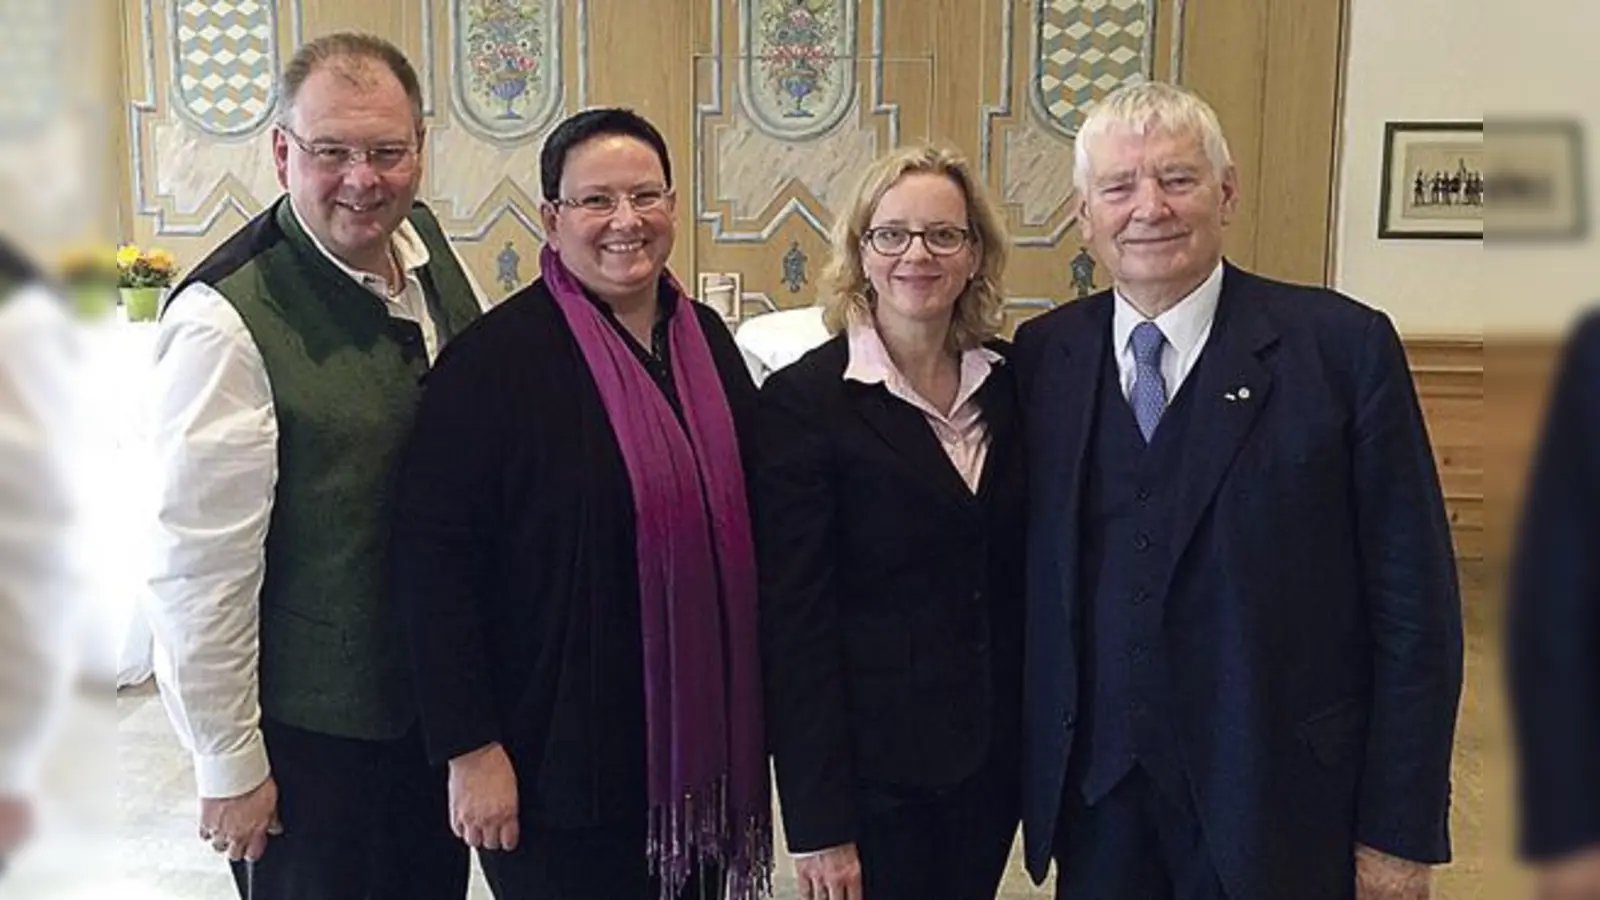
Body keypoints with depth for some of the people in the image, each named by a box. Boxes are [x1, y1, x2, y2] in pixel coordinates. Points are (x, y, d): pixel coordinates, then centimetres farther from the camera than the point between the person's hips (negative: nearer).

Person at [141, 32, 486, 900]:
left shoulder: (430, 246, -3)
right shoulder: (224, 323, -24)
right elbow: (197, 567, -20)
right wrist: (229, 765, -13)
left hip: (444, 691, 7)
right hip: (310, 728, -6)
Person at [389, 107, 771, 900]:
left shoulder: (705, 338, 5)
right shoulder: (495, 357, -14)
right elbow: (432, 556, -16)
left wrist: (747, 713, 13)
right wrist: (469, 747, -17)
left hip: (701, 745, 6)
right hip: (562, 760, -6)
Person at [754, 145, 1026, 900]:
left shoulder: (1008, 384, 2)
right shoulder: (803, 400, -12)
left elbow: (1021, 574, 7)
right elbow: (793, 619, -14)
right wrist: (818, 821, -14)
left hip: (992, 754, 5)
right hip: (873, 764, -5)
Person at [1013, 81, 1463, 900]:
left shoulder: (1345, 346, -8)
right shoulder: (1042, 355, 1)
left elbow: (1413, 604, -7)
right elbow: (1030, 579, 6)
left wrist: (1400, 830, -8)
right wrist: (1029, 761, 3)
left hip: (1277, 806, -2)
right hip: (1094, 800, 3)